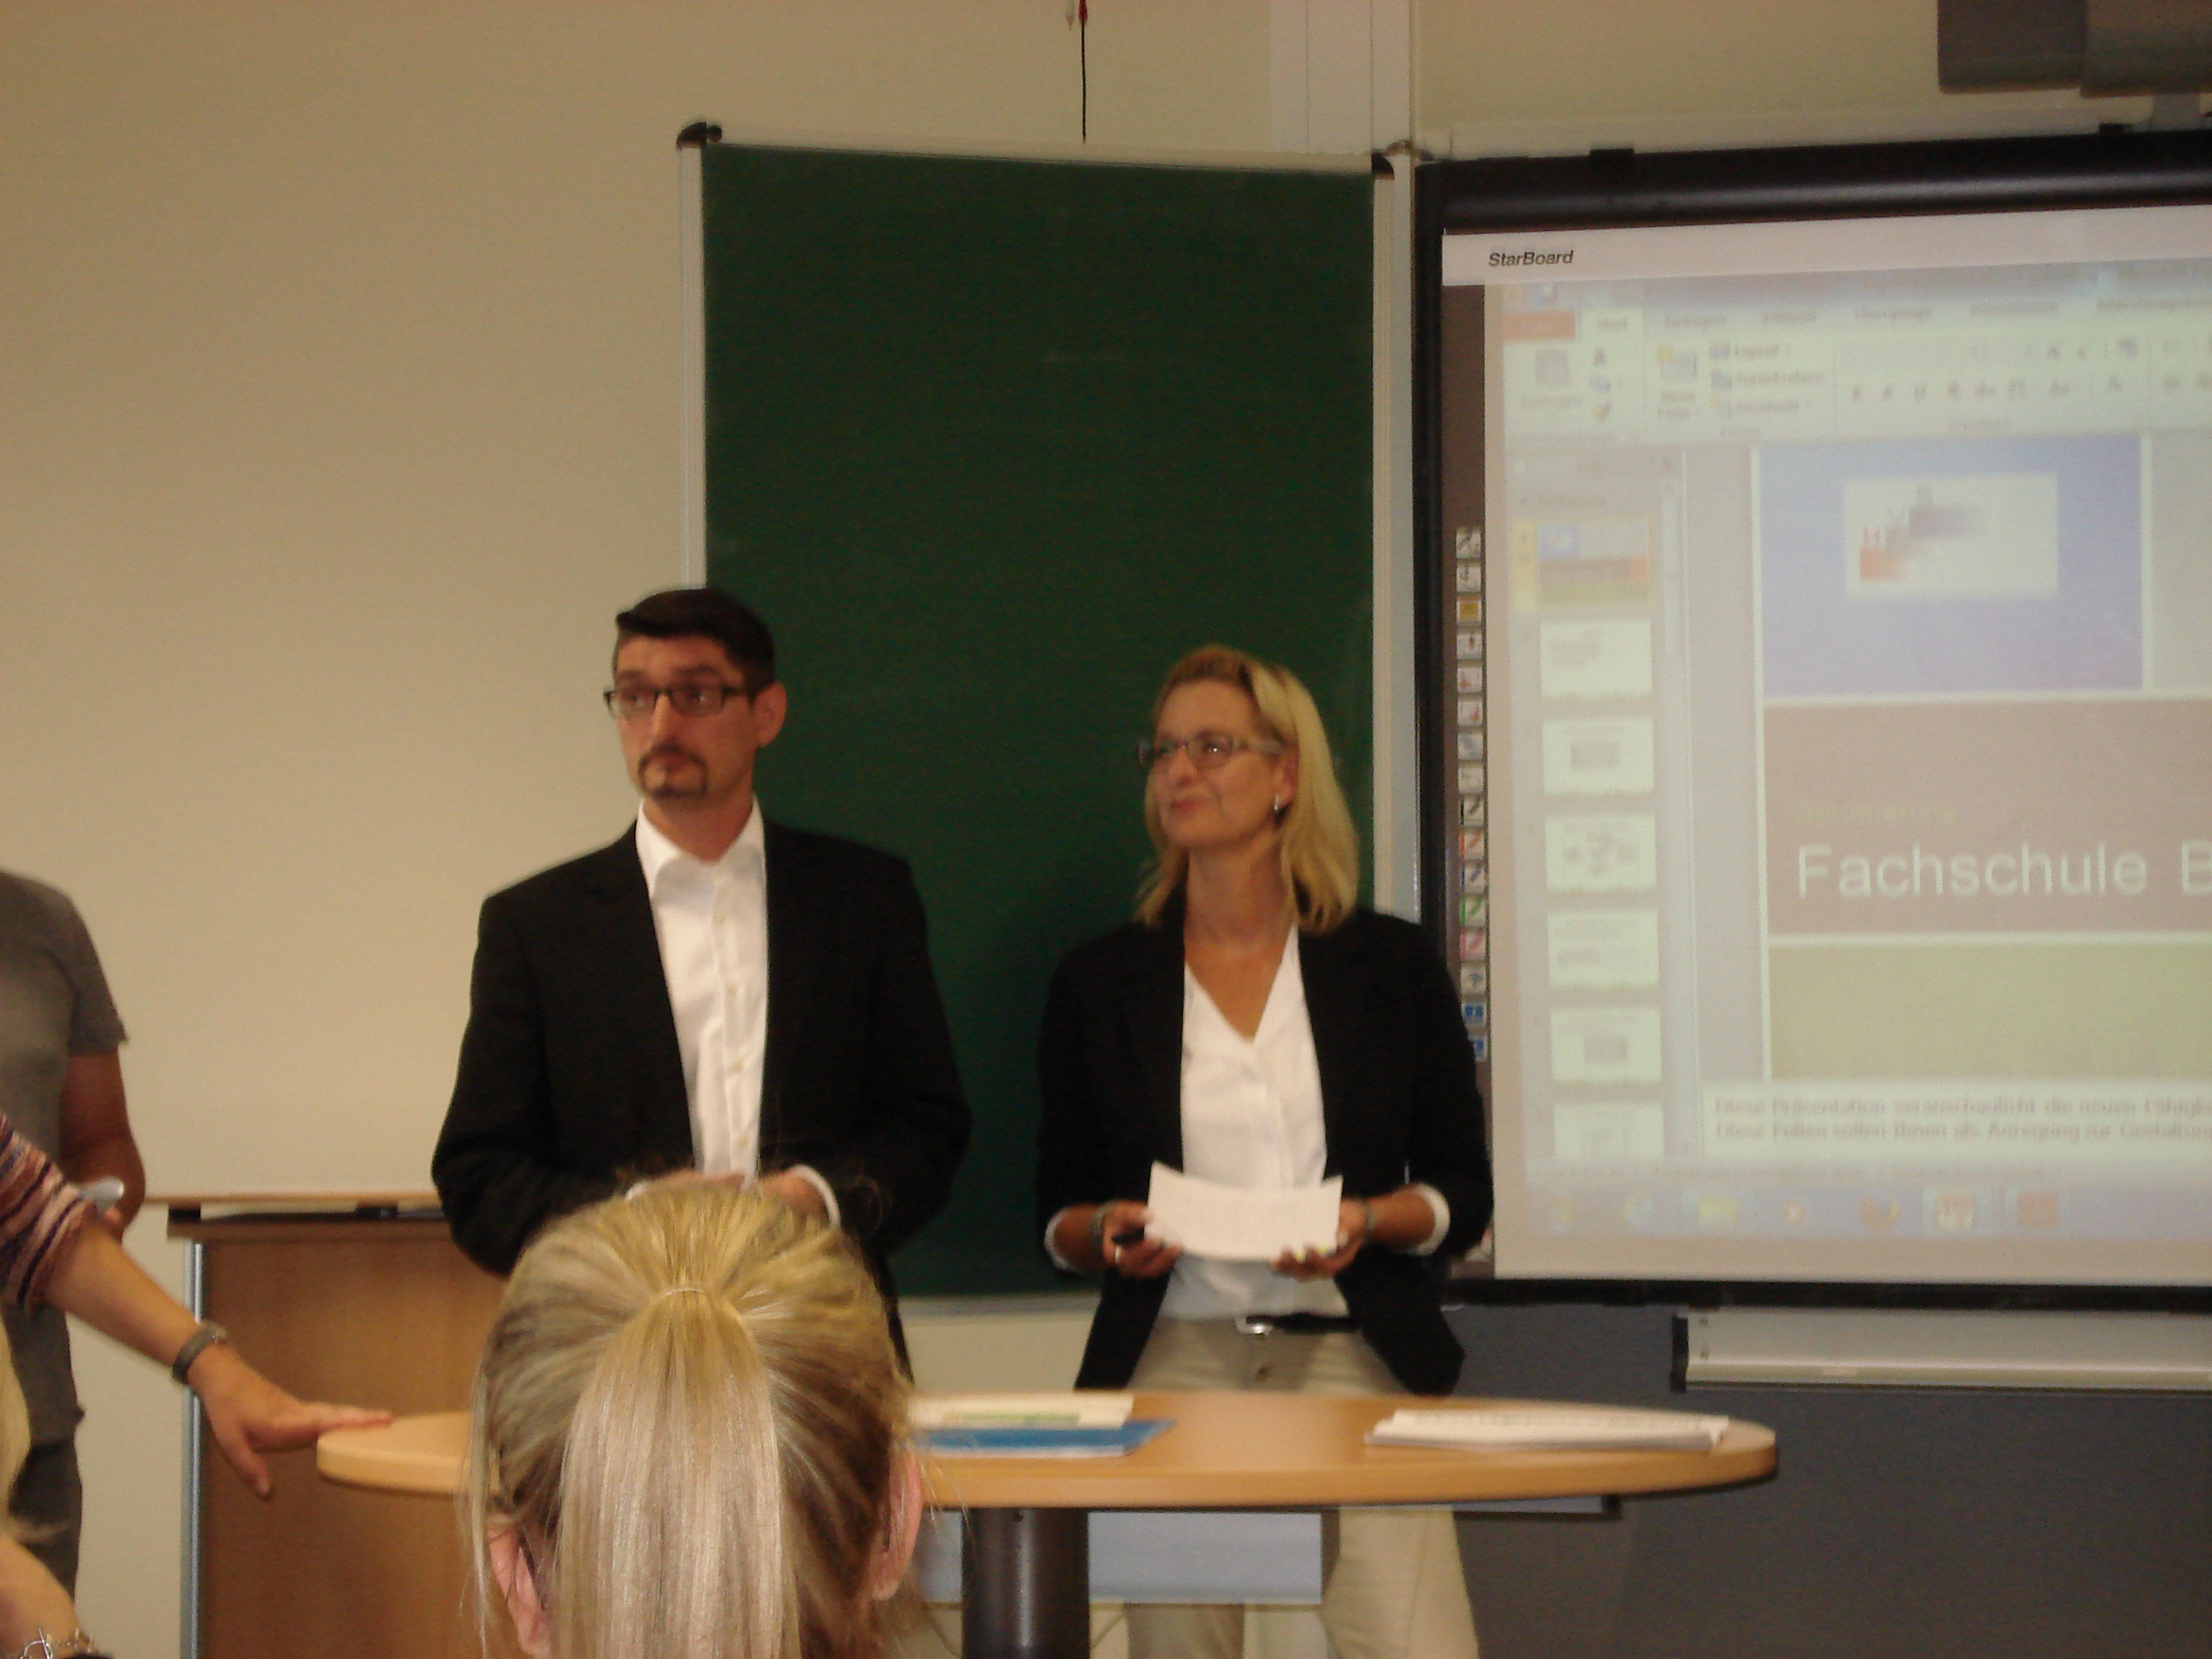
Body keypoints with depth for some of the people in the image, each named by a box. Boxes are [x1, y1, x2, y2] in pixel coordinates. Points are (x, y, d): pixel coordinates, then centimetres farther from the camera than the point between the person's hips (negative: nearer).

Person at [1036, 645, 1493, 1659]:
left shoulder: (1389, 966, 8)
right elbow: (1057, 1210, 14)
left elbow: (1465, 1194, 9)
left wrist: (1368, 1221, -10)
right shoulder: (1099, 984, 11)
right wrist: (1108, 1233, -7)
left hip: (1354, 1356, -1)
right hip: (1171, 1360, 1)